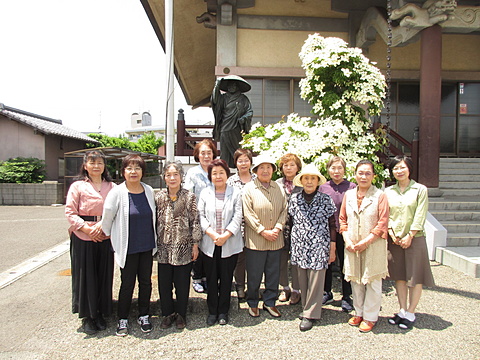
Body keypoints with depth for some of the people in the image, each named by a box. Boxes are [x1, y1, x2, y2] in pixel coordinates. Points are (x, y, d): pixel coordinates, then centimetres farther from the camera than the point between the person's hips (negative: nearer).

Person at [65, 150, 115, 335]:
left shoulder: (111, 187, 5)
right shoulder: (77, 186, 0)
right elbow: (70, 212, -4)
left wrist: (102, 225, -11)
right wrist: (86, 228, -13)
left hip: (105, 237, 2)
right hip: (82, 238, -2)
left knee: (104, 275, 9)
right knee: (85, 276, 6)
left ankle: (100, 314, 26)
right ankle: (87, 316, 22)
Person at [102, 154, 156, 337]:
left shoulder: (149, 191, 2)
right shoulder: (117, 192, -11)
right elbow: (107, 218, -3)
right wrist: (108, 235, 6)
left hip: (147, 246, 4)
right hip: (127, 247, -3)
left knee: (146, 282, 12)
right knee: (127, 284, 7)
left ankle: (144, 316, 30)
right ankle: (123, 319, 26)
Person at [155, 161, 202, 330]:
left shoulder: (189, 197, -4)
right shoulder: (159, 197, 3)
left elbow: (195, 222, -3)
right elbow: (155, 221, 8)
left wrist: (195, 244, -4)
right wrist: (154, 244, 7)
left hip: (183, 248, -2)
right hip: (164, 248, 3)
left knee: (182, 284, 8)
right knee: (164, 284, 10)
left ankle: (181, 314, 28)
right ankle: (168, 314, 30)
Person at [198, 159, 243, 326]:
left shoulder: (235, 193, 0)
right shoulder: (205, 193, 5)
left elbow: (238, 217, -5)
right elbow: (201, 216, 0)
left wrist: (225, 235, -15)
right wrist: (212, 234, -13)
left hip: (230, 244, -1)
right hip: (209, 244, 1)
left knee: (226, 278, 8)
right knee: (211, 279, 10)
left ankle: (223, 312, 25)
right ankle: (212, 311, 26)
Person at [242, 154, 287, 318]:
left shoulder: (279, 188, 7)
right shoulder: (249, 188, -5)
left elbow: (284, 210, 6)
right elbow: (248, 214, -10)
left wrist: (277, 228, -8)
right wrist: (263, 231, -14)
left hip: (276, 239, 4)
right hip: (255, 241, -4)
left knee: (273, 274, 13)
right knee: (254, 274, 7)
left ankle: (270, 302, 30)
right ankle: (252, 303, 27)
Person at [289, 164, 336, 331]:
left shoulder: (326, 199, -1)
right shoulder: (294, 199, 4)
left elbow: (332, 224, 2)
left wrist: (332, 247, 1)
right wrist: (291, 243, 11)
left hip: (319, 245, -2)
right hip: (299, 245, 3)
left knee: (315, 279, -1)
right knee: (302, 279, 9)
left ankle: (310, 314, 10)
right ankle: (306, 308, 25)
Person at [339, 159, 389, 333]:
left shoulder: (380, 195, -5)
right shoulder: (349, 195, 7)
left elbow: (382, 223, -9)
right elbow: (342, 219, 9)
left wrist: (365, 242, -15)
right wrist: (347, 240, -4)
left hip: (373, 246, -4)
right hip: (352, 246, 4)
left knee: (372, 281, 5)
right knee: (355, 279, 12)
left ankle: (370, 317, 19)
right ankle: (359, 312, 29)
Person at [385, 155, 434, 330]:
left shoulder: (420, 189, -2)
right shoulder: (388, 191, 7)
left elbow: (420, 216, -7)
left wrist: (409, 236, -12)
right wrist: (392, 234, -6)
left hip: (414, 238, -3)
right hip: (395, 239, 3)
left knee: (415, 277, 3)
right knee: (399, 276, 10)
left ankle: (410, 313, 14)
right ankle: (402, 310, 22)